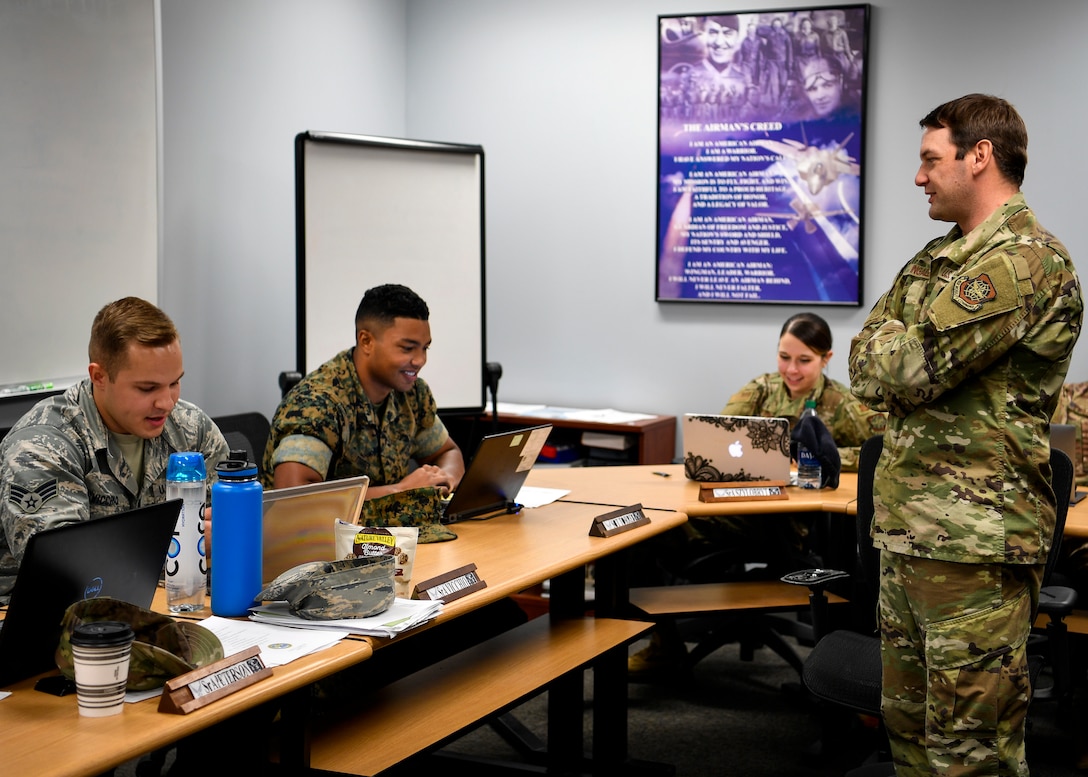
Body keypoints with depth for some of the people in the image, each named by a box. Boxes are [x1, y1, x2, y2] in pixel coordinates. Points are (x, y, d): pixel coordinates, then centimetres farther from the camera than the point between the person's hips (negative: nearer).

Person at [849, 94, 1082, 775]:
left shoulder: (1026, 260, -14)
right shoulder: (940, 257, 18)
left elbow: (904, 368, -19)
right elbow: (864, 368, 15)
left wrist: (889, 340, 2)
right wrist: (901, 349, -5)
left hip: (974, 541, -10)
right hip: (909, 532, 10)